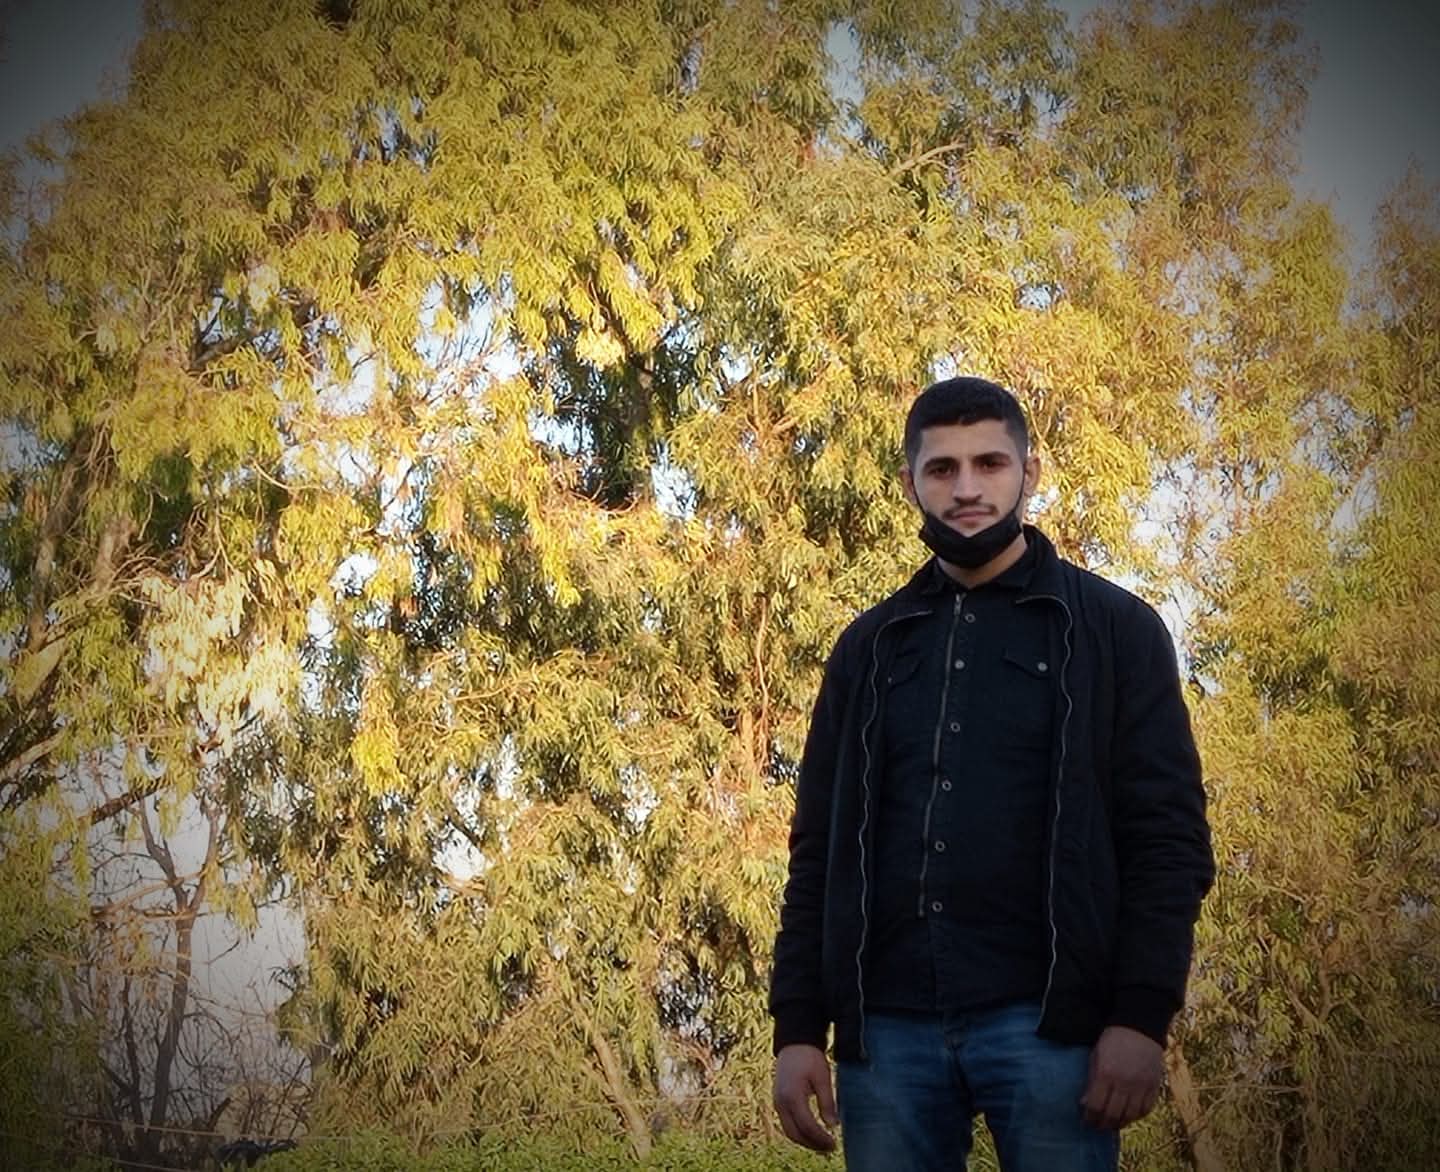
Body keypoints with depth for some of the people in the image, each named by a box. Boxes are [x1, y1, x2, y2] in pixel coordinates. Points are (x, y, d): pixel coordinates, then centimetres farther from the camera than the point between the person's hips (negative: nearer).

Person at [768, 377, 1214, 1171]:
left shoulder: (1113, 629, 5)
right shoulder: (871, 646, 16)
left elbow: (1167, 834, -2)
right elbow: (819, 847, 14)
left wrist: (1141, 1015, -12)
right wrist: (797, 1028, 4)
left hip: (1046, 1020, -3)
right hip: (887, 1026, 3)